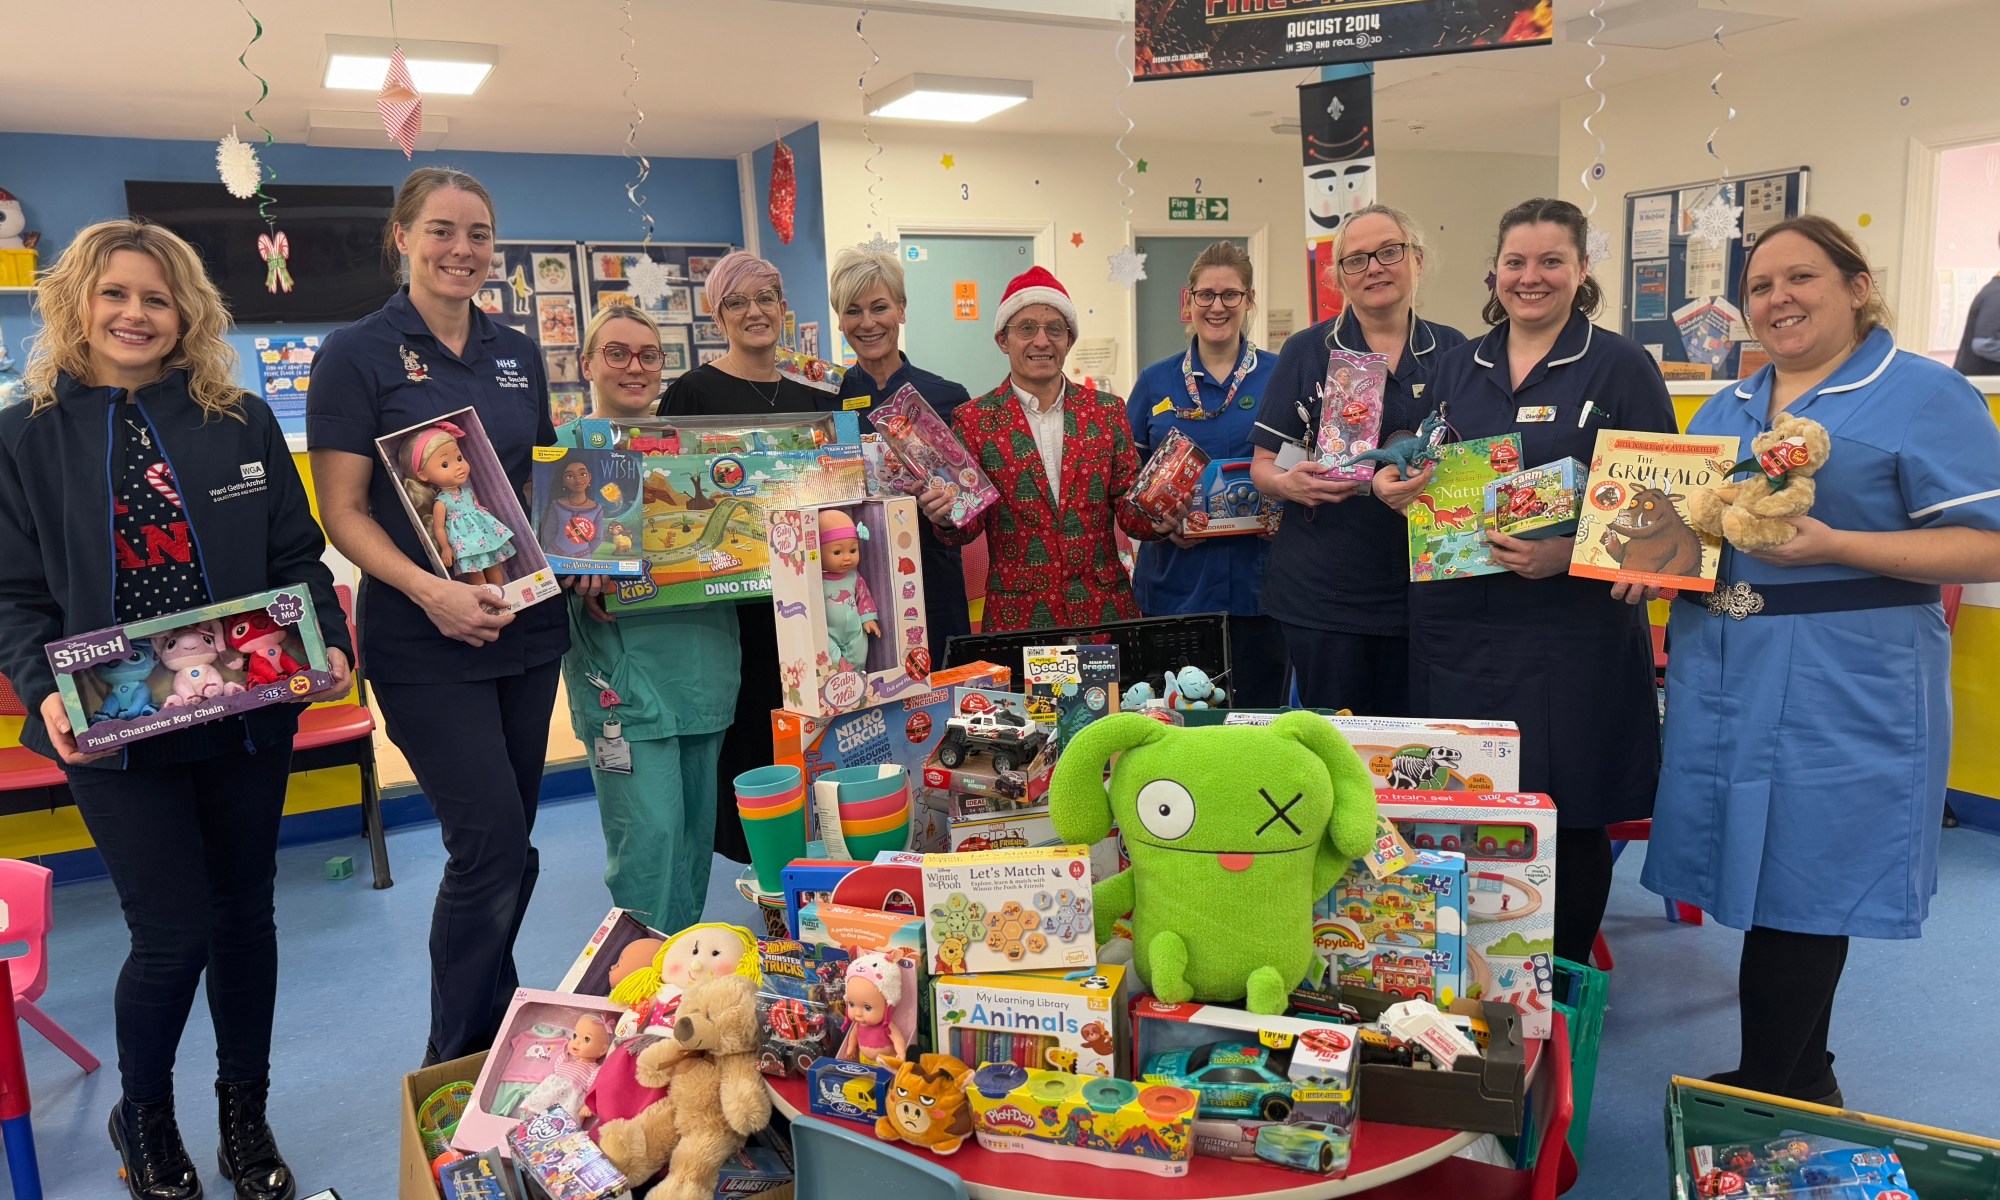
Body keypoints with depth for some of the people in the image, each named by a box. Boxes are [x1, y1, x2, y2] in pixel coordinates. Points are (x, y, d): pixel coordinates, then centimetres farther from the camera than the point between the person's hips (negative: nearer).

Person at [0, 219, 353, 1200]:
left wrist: (328, 642, -12)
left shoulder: (243, 422, 3)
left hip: (250, 720, 2)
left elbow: (298, 558, 4)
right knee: (173, 933, 0)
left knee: (245, 913, 13)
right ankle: (144, 1120, 32)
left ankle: (245, 1118, 35)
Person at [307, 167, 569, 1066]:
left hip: (527, 627, 5)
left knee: (508, 847, 13)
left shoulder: (518, 355, 10)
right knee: (491, 844, -7)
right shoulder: (357, 355, -5)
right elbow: (343, 514, -8)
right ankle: (457, 1061, 14)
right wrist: (429, 590, -23)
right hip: (425, 644, -5)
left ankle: (500, 1036, 32)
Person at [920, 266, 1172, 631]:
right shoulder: (975, 420, 0)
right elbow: (968, 528, -1)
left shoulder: (1108, 411, 5)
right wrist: (947, 519, -22)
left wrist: (1157, 519, -16)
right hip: (1016, 613, -2)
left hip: (1105, 605, 2)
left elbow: (1128, 508, 5)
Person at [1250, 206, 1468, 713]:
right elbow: (1263, 465, 2)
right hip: (1322, 590, -2)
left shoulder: (1452, 351, 8)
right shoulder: (1306, 352, 2)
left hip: (1424, 588, 2)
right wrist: (1291, 483, -20)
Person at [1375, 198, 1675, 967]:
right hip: (1457, 621, 4)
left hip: (1571, 627, -4)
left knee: (1567, 813, 5)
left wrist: (1570, 552, -20)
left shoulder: (1621, 367, -2)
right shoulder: (1458, 367, 12)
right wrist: (1395, 486, -2)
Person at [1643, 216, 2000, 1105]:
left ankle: (1767, 1095, 15)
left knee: (1799, 881, -1)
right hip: (1724, 678, 6)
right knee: (1766, 876, 12)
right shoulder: (1726, 408, 16)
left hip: (1843, 689, -6)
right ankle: (1802, 1083, 28)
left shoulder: (1926, 396, -4)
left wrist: (1832, 546, -22)